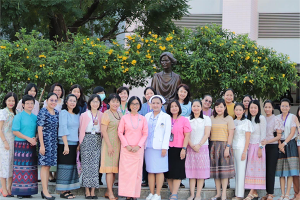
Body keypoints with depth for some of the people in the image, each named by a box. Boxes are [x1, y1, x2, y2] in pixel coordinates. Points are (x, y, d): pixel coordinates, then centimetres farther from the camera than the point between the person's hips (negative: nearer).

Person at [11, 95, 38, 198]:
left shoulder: (35, 117, 12)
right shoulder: (18, 117, -3)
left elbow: (38, 131, 15)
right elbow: (15, 131, -10)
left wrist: (35, 138, -6)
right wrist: (28, 138, -15)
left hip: (32, 146, 5)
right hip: (21, 145, -5)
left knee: (31, 168, 4)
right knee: (21, 168, -5)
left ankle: (28, 191, 9)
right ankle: (19, 191, -2)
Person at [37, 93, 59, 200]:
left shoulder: (56, 112, 11)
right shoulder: (43, 112, -9)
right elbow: (40, 129, -12)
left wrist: (57, 142, 13)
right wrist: (42, 145, -16)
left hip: (54, 142, 7)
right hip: (45, 141, -7)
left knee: (48, 165, 9)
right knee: (45, 165, -5)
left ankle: (45, 190, 15)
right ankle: (45, 191, -3)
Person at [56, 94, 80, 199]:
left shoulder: (77, 115, 15)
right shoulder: (63, 113, -5)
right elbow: (63, 129, -12)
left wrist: (78, 145, 7)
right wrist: (66, 145, -18)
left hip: (74, 144, 7)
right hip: (64, 144, -7)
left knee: (72, 167, 7)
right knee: (65, 167, -5)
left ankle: (68, 190, 12)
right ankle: (63, 191, 0)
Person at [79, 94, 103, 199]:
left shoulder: (102, 115, 11)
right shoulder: (84, 115, 7)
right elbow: (80, 129, 6)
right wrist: (80, 142, -1)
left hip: (97, 140, 1)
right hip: (87, 139, -1)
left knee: (95, 164, -2)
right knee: (86, 164, -4)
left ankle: (93, 191, 2)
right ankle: (87, 191, 1)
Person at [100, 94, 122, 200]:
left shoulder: (120, 114, 12)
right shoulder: (106, 114, -8)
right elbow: (103, 131, -12)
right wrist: (109, 145, -16)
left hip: (118, 143, 7)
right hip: (110, 143, -7)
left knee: (115, 168, 7)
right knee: (110, 168, -6)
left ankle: (108, 191, 14)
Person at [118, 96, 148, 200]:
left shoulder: (143, 119, 6)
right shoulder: (124, 118, 3)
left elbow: (145, 134, 5)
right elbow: (120, 132, 3)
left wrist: (138, 146, -7)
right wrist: (126, 145, -7)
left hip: (138, 149, 1)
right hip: (126, 148, -1)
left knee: (137, 171, 1)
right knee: (126, 171, -4)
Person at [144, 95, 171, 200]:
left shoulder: (166, 117, 3)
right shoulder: (147, 116, 14)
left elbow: (167, 133, -2)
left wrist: (164, 147, -10)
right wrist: (142, 144, 7)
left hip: (159, 147, -3)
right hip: (148, 147, 4)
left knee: (159, 171, -3)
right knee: (150, 171, 4)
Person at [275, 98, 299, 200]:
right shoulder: (277, 118, 9)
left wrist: (284, 143, -13)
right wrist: (279, 145, -8)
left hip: (290, 144, -3)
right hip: (280, 144, 3)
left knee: (290, 169, -6)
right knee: (281, 170, 1)